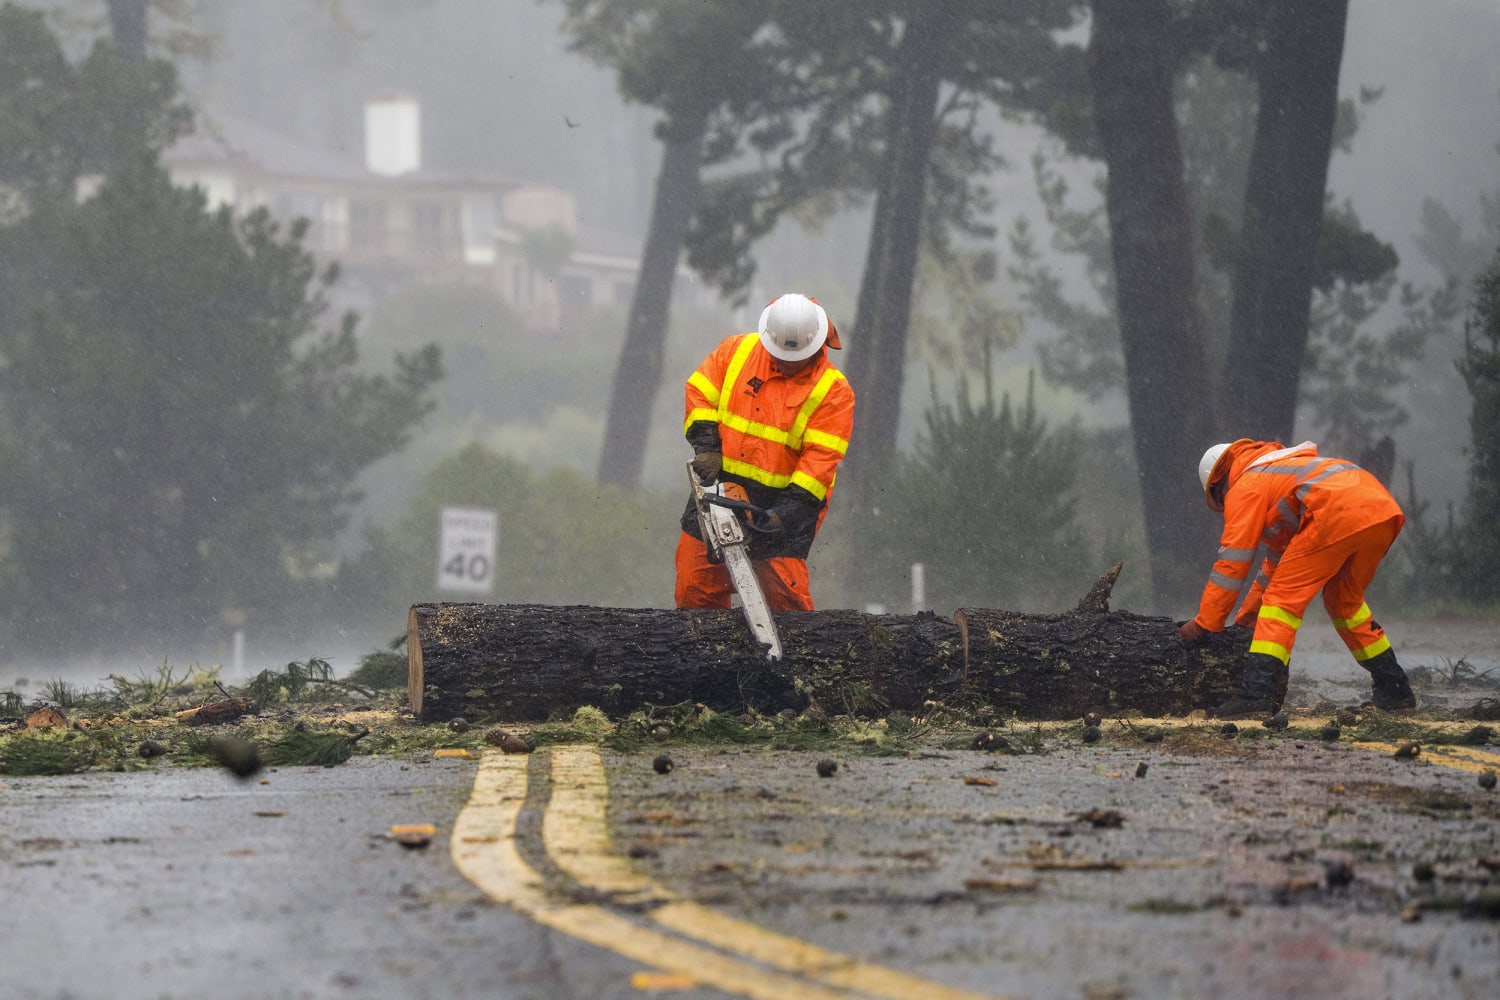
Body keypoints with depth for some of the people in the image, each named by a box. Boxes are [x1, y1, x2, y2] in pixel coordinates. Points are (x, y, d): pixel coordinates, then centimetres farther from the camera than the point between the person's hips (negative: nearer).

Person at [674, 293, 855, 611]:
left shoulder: (833, 390, -7)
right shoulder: (736, 350, 3)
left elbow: (821, 457, -13)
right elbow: (699, 394, 7)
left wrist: (790, 510, -22)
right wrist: (706, 446, -8)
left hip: (783, 498, -3)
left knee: (787, 596, -9)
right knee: (696, 587, 2)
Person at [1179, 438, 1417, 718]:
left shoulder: (1243, 488, 13)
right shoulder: (1281, 469, 40)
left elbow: (1231, 563, 9)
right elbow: (1278, 556, 47)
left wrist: (1203, 624, 16)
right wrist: (1247, 614, 50)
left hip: (1340, 515, -9)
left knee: (1283, 598, -3)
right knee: (1344, 600, 27)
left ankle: (1258, 693, -15)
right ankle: (1394, 691, 29)